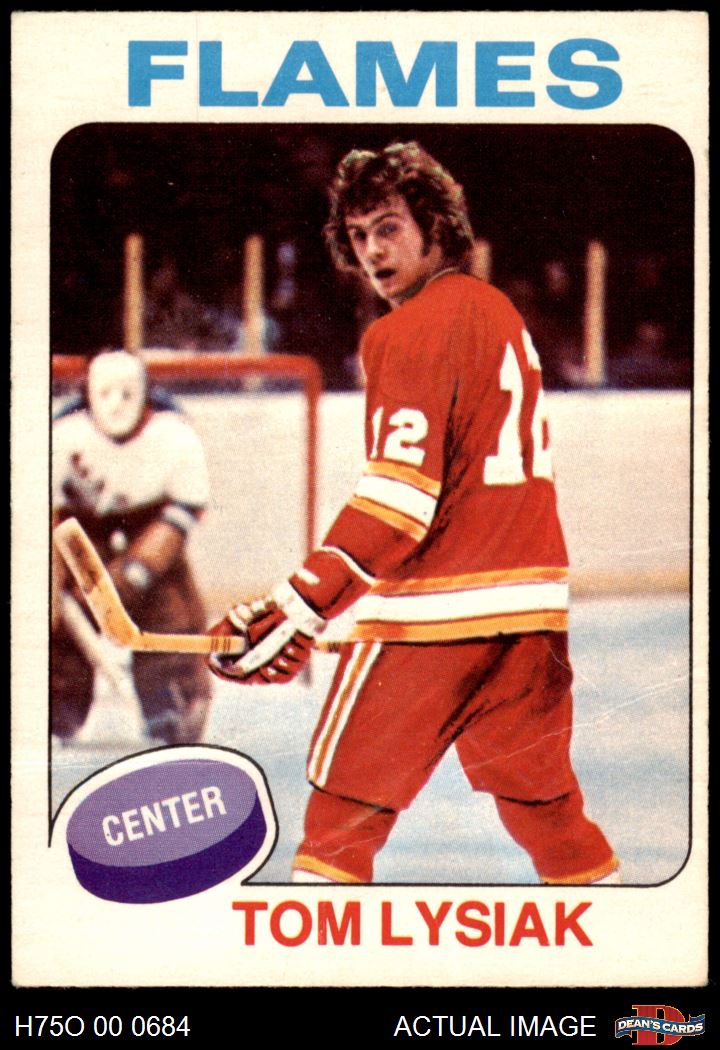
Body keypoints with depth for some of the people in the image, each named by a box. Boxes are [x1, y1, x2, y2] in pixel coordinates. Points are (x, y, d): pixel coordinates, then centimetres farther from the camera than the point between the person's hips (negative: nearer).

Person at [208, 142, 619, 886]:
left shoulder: (406, 332, -10)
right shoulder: (501, 312, 16)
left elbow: (401, 491, -19)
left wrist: (299, 606, -24)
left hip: (433, 604, -8)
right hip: (529, 600, 8)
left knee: (347, 802, 2)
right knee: (540, 797, 15)